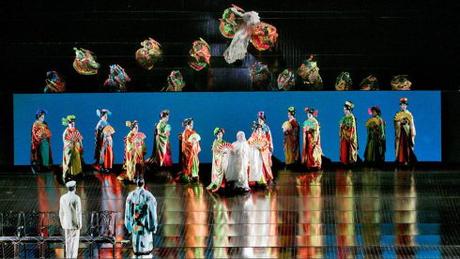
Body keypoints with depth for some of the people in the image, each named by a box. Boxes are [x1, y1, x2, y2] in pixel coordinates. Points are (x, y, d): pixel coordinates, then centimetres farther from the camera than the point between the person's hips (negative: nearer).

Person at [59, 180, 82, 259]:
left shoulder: (63, 198, 0)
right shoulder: (77, 198, -17)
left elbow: (61, 212, 7)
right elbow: (78, 212, -18)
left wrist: (62, 223, 16)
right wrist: (79, 224, -13)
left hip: (66, 222, 5)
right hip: (75, 223, -5)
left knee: (68, 241, 12)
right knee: (75, 241, 2)